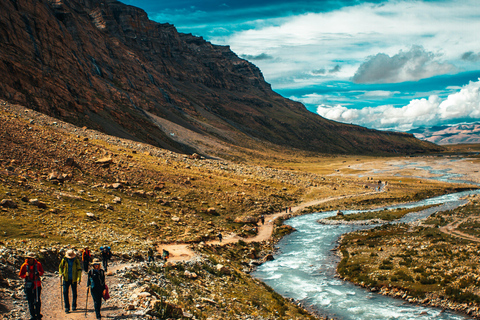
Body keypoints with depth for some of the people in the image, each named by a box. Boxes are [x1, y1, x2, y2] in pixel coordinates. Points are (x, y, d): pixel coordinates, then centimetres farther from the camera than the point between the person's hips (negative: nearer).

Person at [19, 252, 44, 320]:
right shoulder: (24, 265, -1)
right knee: (30, 301, 1)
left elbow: (42, 272, 12)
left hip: (37, 284, 0)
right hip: (29, 285, 0)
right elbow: (20, 275, 6)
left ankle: (38, 314, 20)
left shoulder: (38, 264, 1)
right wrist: (26, 275, -15)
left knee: (37, 300, 4)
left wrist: (39, 273, -11)